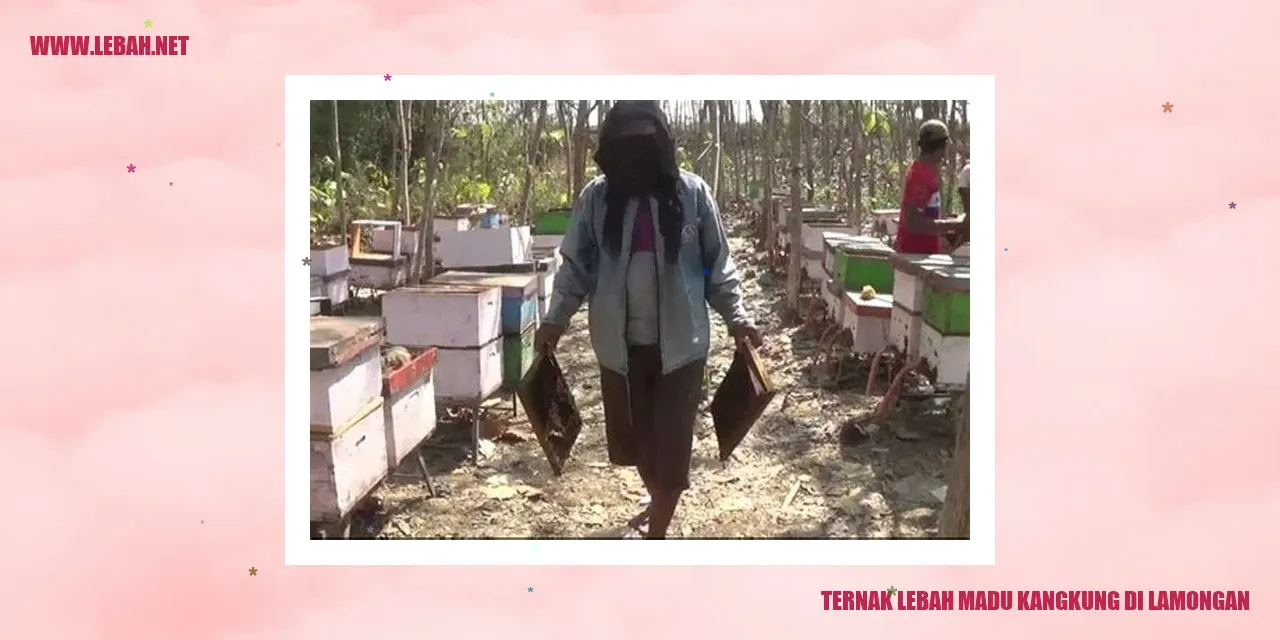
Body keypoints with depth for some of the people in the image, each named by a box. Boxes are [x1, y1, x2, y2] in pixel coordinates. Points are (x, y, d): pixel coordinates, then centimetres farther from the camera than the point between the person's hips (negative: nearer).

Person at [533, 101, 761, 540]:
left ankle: (657, 531, 17)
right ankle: (659, 501, 45)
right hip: (620, 342, 2)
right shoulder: (597, 197, -3)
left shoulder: (692, 193, -6)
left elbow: (717, 263, 2)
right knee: (631, 436, 16)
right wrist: (555, 318, -3)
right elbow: (576, 264, 4)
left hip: (679, 342, -2)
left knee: (671, 442, 3)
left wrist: (735, 315, -4)